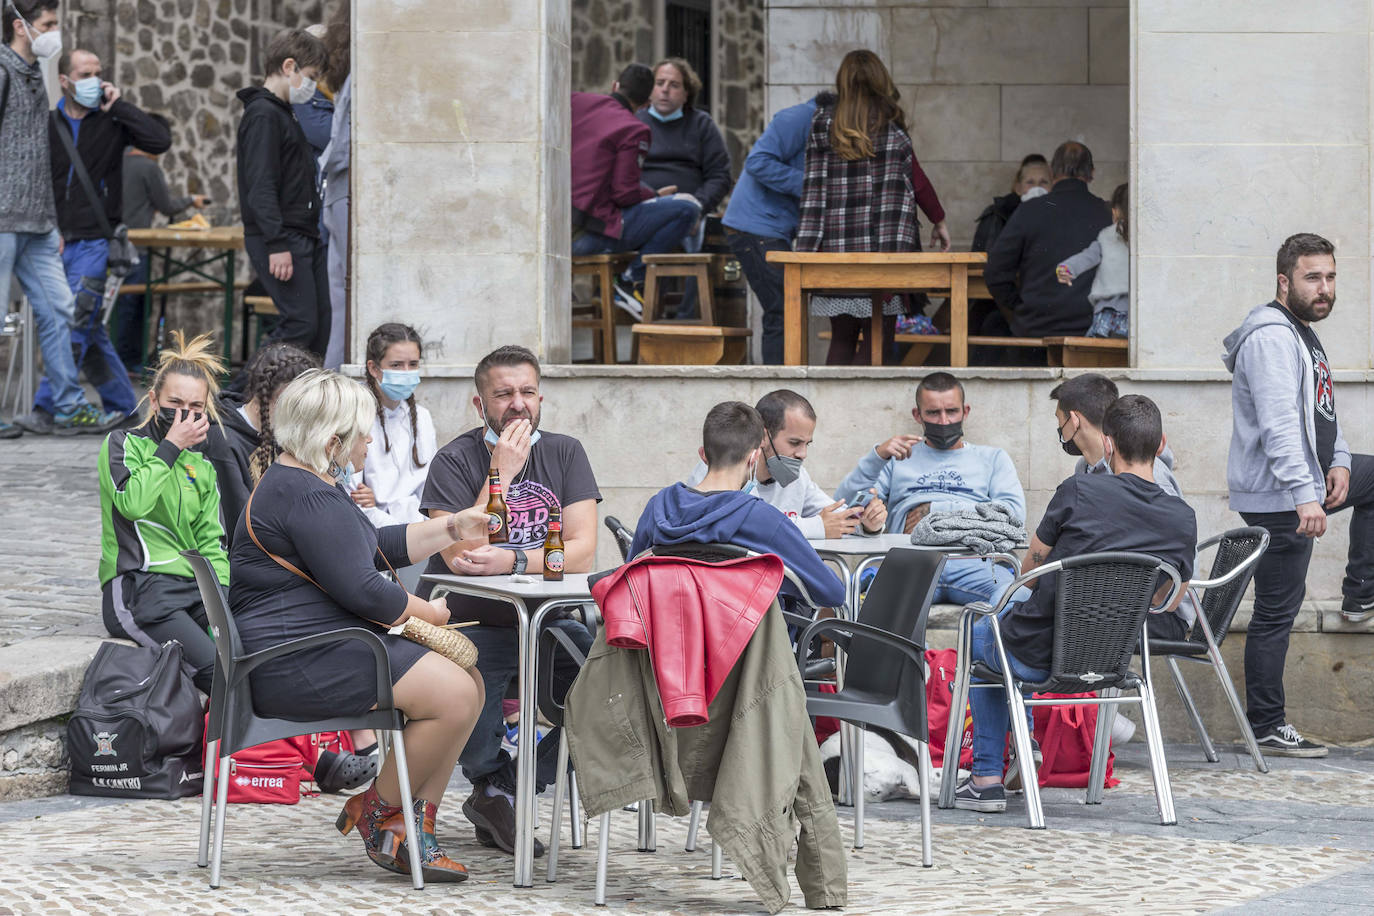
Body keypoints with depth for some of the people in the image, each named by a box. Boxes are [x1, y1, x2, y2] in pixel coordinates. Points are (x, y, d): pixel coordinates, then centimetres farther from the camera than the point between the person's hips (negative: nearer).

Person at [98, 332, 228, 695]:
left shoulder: (202, 464, 21)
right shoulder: (123, 444, 5)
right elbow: (133, 502, -16)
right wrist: (170, 447, -8)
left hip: (192, 586, 6)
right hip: (137, 590, -6)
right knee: (218, 671, -30)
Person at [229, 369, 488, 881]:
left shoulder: (299, 482, 20)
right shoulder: (307, 497, -17)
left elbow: (379, 548, 29)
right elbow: (361, 590, -20)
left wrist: (452, 529, 21)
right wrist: (428, 613, -4)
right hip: (296, 662, -12)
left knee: (469, 684, 5)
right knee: (453, 695, -20)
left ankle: (414, 827, 2)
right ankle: (377, 811, -3)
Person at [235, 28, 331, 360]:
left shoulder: (283, 114, 21)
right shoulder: (263, 114, -11)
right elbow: (260, 186, -19)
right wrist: (277, 244, -24)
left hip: (302, 236, 10)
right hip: (280, 238, -10)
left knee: (321, 321, 6)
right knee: (301, 323, -15)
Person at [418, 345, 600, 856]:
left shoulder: (564, 454, 7)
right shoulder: (454, 461, -3)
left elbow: (582, 551, -5)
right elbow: (462, 556, -17)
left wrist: (512, 560, -21)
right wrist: (502, 473, -17)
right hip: (470, 623, -4)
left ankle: (499, 795, -8)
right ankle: (492, 779, -4)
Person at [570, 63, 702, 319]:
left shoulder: (577, 103, 9)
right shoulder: (633, 130, -8)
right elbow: (625, 193, -13)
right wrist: (656, 195, 9)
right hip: (591, 236, -8)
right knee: (686, 209, -5)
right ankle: (633, 279, -1)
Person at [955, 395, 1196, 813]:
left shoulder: (1079, 491, -19)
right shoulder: (1183, 520, -8)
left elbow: (1030, 570, -5)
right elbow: (1169, 602, 8)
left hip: (1038, 656, -4)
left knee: (978, 633, 33)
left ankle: (988, 777, 29)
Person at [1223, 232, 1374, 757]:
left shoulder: (1302, 334, 16)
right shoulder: (1271, 338, -18)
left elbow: (1320, 411, 22)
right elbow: (1280, 423, -28)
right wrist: (1305, 495, -35)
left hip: (1307, 481, 10)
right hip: (1277, 497, -10)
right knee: (1278, 610, -7)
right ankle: (1265, 728, -3)